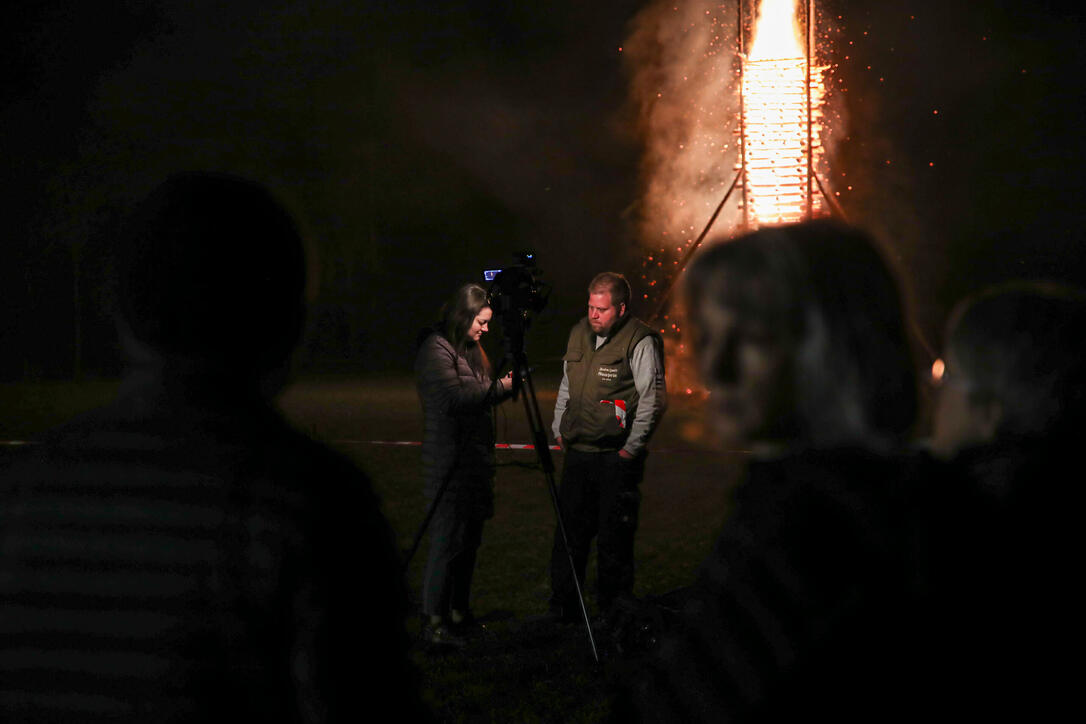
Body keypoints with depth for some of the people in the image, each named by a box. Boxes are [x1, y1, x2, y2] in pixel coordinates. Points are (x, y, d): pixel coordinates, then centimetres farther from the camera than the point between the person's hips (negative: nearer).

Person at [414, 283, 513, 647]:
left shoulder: (470, 349, 16)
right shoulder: (436, 349, -12)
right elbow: (455, 398, -21)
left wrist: (506, 386, 6)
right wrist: (499, 388, -15)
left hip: (475, 460, 9)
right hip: (449, 463, -9)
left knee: (469, 540, 13)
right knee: (447, 541, -9)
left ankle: (459, 614, 22)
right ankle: (433, 621, -6)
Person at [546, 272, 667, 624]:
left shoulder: (640, 342, -9)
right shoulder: (579, 333, 12)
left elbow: (653, 399, -11)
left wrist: (632, 448, -11)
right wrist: (559, 430, 17)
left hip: (617, 458, -6)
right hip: (577, 452, 6)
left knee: (614, 541, -2)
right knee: (568, 535, 8)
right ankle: (562, 610, 16)